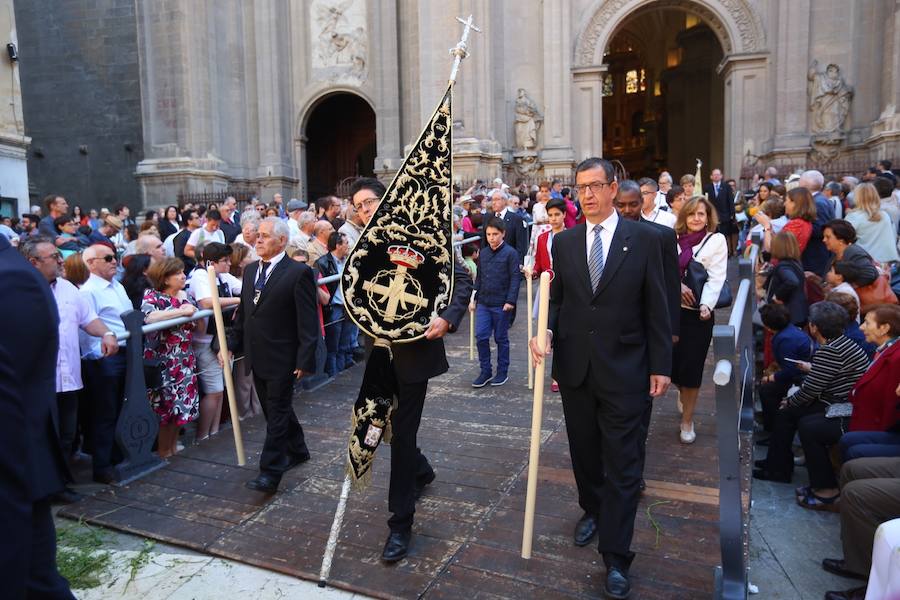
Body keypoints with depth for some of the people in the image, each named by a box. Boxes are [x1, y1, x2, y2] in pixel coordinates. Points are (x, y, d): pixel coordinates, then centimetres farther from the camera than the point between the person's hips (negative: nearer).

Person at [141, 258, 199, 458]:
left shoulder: (184, 296, 10)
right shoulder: (152, 296, -6)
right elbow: (149, 317, -28)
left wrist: (194, 313, -3)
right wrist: (182, 312, -23)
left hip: (184, 360, 6)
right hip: (162, 361, -6)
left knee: (182, 402, 10)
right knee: (164, 404, 1)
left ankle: (174, 445, 26)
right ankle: (163, 452, 16)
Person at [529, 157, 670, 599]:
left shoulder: (643, 239, -3)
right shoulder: (563, 242, 5)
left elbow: (655, 307, -2)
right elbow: (556, 297, 7)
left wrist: (661, 365, -3)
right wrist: (546, 330, -14)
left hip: (624, 369, -3)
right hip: (575, 367, 3)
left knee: (622, 462, 2)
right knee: (584, 450, 18)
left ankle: (616, 557, 12)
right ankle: (593, 510, 43)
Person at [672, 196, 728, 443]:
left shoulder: (716, 240, -1)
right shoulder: (673, 239, 7)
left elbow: (716, 277, -7)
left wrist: (706, 305, -20)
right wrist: (677, 284, -17)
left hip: (698, 312, -2)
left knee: (691, 365, 0)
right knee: (672, 361, 6)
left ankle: (687, 421, 15)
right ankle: (684, 394, 42)